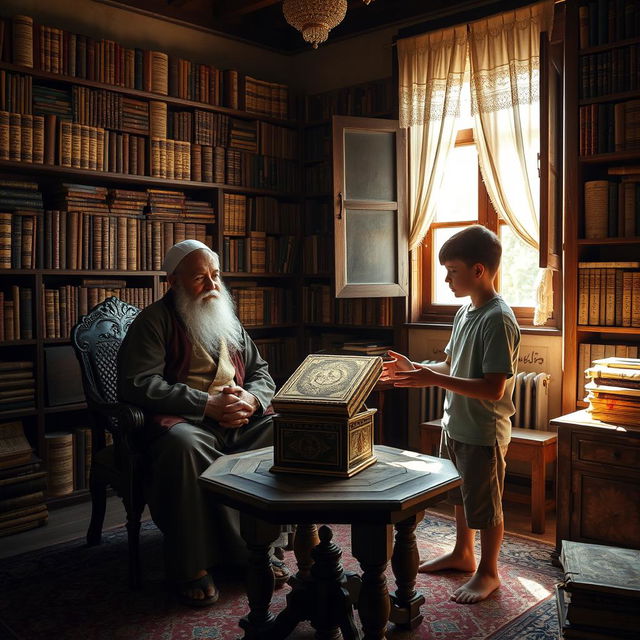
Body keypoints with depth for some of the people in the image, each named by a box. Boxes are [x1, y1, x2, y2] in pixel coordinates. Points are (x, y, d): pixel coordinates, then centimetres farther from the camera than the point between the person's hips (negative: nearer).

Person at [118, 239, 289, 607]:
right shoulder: (154, 321, 0)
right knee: (183, 443, -38)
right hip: (182, 419, -5)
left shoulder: (229, 321, 20)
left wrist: (251, 399, -5)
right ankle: (190, 566, -23)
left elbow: (261, 372, 20)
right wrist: (207, 404, -19)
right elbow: (139, 384, -13)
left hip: (239, 418, 6)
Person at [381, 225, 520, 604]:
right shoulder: (465, 312, 6)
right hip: (456, 426, 9)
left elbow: (494, 388, -27)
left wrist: (435, 380, -31)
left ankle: (488, 572, 28)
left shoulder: (498, 320, -23)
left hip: (484, 434, -9)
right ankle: (463, 554, 43)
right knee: (462, 497, 24)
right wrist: (416, 369, 0)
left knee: (486, 506, 9)